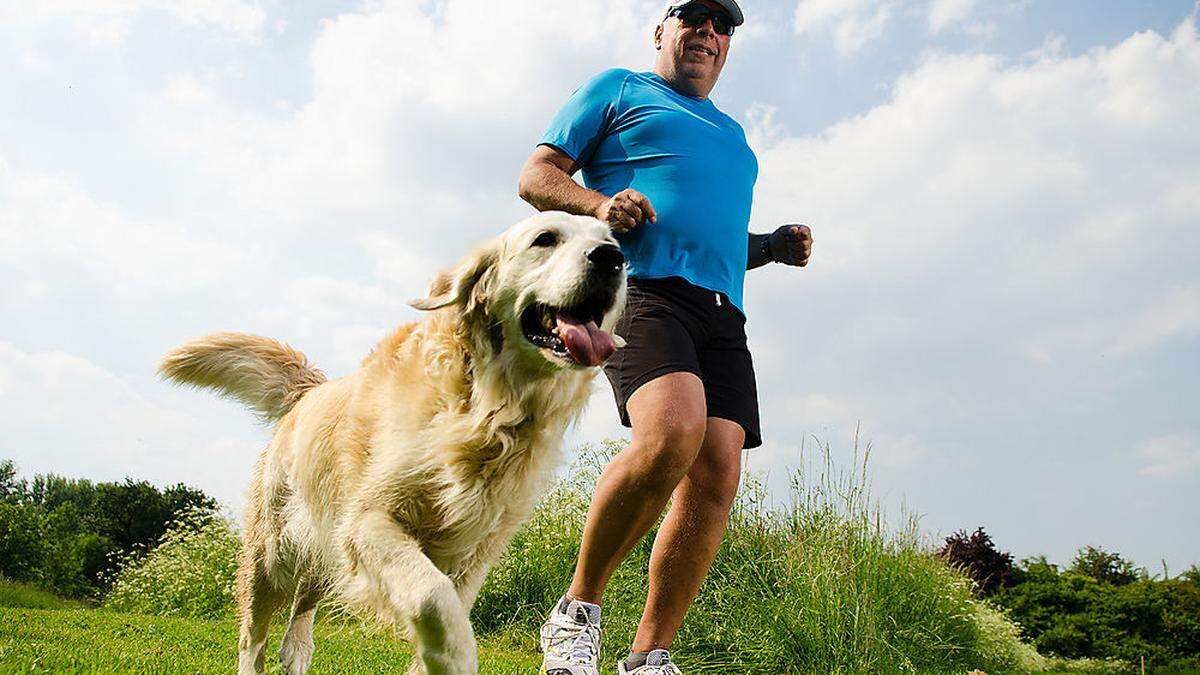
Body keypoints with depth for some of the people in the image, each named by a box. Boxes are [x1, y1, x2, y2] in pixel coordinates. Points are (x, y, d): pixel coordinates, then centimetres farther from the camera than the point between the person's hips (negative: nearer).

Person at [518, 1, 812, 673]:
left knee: (717, 478, -9)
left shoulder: (731, 133, 35)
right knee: (673, 432, -32)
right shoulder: (618, 90, 18)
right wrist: (599, 203, -11)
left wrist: (775, 246, 17)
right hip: (642, 289, -6)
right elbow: (536, 176, 10)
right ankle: (578, 611, -12)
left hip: (721, 313, 7)